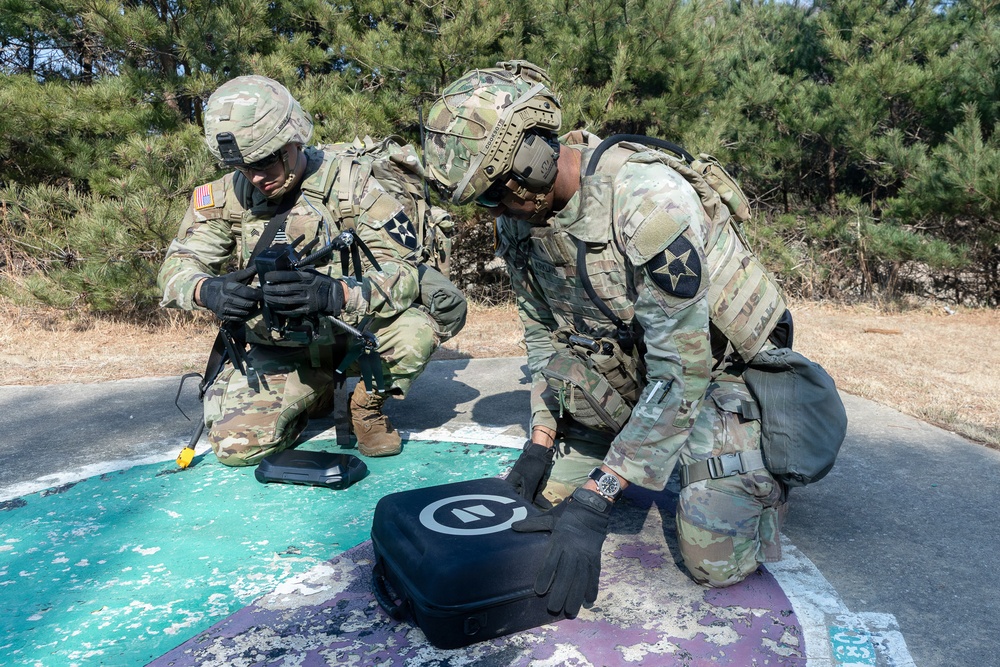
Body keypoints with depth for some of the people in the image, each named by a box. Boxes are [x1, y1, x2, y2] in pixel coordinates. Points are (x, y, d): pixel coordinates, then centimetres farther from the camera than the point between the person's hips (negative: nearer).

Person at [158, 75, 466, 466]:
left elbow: (404, 272, -24)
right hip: (278, 350, 4)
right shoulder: (226, 196, -4)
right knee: (236, 444, -15)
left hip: (356, 332, -3)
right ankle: (315, 393, 18)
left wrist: (336, 294, -44)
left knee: (435, 308, -32)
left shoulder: (354, 183, -17)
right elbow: (177, 265, -6)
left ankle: (368, 403, -2)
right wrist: (208, 289, -32)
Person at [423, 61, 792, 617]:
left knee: (716, 561, -15)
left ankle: (768, 464, 16)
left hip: (720, 368, -6)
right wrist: (541, 441, -3)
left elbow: (683, 371, -31)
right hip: (636, 364, 6)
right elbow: (542, 329, 3)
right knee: (550, 491, -4)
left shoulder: (650, 198, -33)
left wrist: (595, 500, -31)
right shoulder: (519, 214, -9)